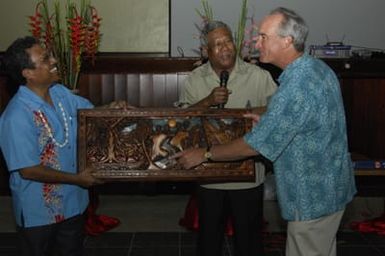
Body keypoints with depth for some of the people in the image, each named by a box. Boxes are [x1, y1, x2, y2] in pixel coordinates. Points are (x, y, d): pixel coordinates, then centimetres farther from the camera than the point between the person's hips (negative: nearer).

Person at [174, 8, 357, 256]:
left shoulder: (296, 87, -29)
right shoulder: (319, 68, 2)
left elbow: (255, 145, -24)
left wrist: (204, 154, -13)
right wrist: (268, 121, 6)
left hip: (313, 197, -9)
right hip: (331, 187, 10)